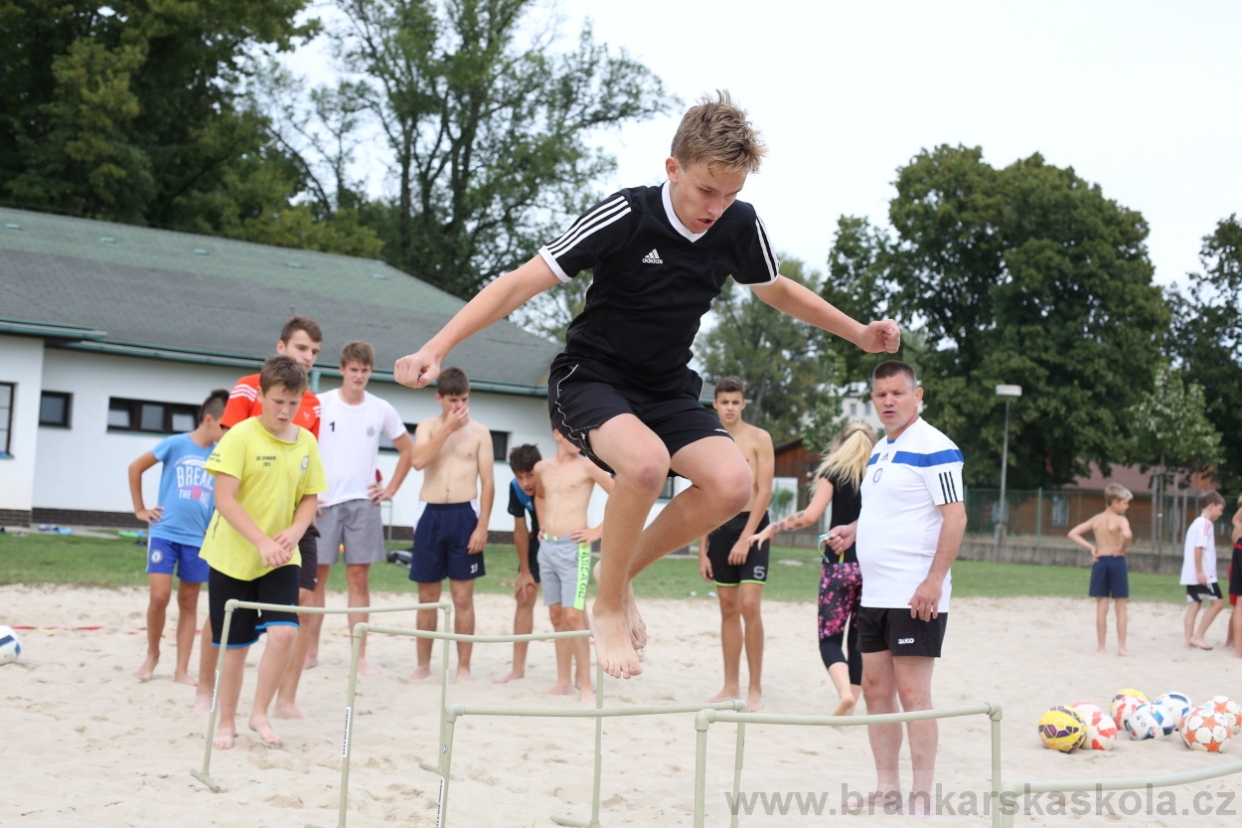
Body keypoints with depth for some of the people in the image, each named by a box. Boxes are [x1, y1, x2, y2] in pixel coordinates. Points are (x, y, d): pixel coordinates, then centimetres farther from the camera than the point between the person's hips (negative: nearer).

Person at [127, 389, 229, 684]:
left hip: (198, 538, 3)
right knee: (159, 596, -10)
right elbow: (135, 468, 3)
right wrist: (140, 509, 4)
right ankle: (152, 653, 14)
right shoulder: (176, 444, -6)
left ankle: (182, 669, 13)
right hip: (165, 532, -3)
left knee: (189, 603, 7)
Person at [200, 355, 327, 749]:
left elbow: (310, 497, 9)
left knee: (285, 632, -14)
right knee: (235, 646, 5)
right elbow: (224, 499, -18)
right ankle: (226, 722, 24)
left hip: (281, 560, 3)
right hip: (233, 556, -3)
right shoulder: (240, 436, -13)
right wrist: (262, 542, -26)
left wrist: (294, 531, -12)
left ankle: (260, 712, 5)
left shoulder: (306, 442, 2)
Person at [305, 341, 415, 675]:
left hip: (363, 501, 2)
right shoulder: (320, 403, -2)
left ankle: (360, 656, 5)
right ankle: (310, 651, 11)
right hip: (323, 502, -2)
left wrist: (391, 489, 9)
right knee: (316, 576, 2)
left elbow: (408, 450, 17)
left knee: (359, 578, 2)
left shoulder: (381, 409, 6)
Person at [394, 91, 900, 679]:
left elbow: (778, 290, 16)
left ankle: (625, 573, 5)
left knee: (732, 484, -21)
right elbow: (523, 282, -21)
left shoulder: (741, 227, -6)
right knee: (647, 461, -36)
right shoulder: (625, 216, -21)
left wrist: (859, 333, 19)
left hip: (666, 389, 5)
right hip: (589, 380, -5)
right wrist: (436, 350, -28)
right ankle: (607, 605, -11)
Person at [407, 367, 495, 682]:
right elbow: (418, 460, -12)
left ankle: (463, 668, 6)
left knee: (463, 597, 0)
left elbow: (487, 483, 1)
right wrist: (448, 428, -12)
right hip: (431, 516, 2)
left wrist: (482, 526, -8)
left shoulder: (479, 432, 4)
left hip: (463, 516, -2)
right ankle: (423, 665, 18)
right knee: (427, 596, 8)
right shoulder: (427, 427, 8)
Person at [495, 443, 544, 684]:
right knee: (524, 596, 4)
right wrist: (525, 571, -4)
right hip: (539, 539, 5)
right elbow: (520, 528, -9)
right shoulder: (515, 488, -19)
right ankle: (518, 669, 12)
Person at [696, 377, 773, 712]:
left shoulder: (758, 439, -3)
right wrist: (702, 550, 8)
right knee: (728, 608, 7)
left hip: (752, 524, -5)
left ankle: (755, 688, -4)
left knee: (749, 606, -11)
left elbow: (765, 491, -10)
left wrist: (745, 538, -16)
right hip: (720, 526, 5)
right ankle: (731, 686, 13)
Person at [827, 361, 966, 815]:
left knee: (912, 692, -6)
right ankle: (886, 791, 18)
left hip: (915, 595, -9)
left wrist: (934, 581, -22)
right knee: (875, 690, 10)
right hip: (874, 594, 9)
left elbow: (955, 516, -16)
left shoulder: (933, 446, -11)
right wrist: (851, 530, 9)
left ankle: (921, 798, 0)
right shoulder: (880, 449, 16)